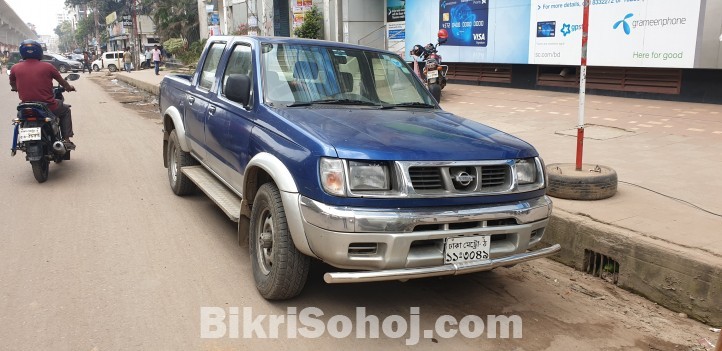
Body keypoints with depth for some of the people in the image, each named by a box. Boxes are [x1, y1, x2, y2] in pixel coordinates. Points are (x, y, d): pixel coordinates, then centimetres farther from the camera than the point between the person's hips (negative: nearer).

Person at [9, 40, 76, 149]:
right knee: (65, 110, 26)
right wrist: (69, 87, 29)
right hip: (48, 106, -3)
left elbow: (12, 85, 17)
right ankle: (66, 140, 16)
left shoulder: (15, 68, -1)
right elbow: (62, 81, 7)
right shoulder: (47, 66, -8)